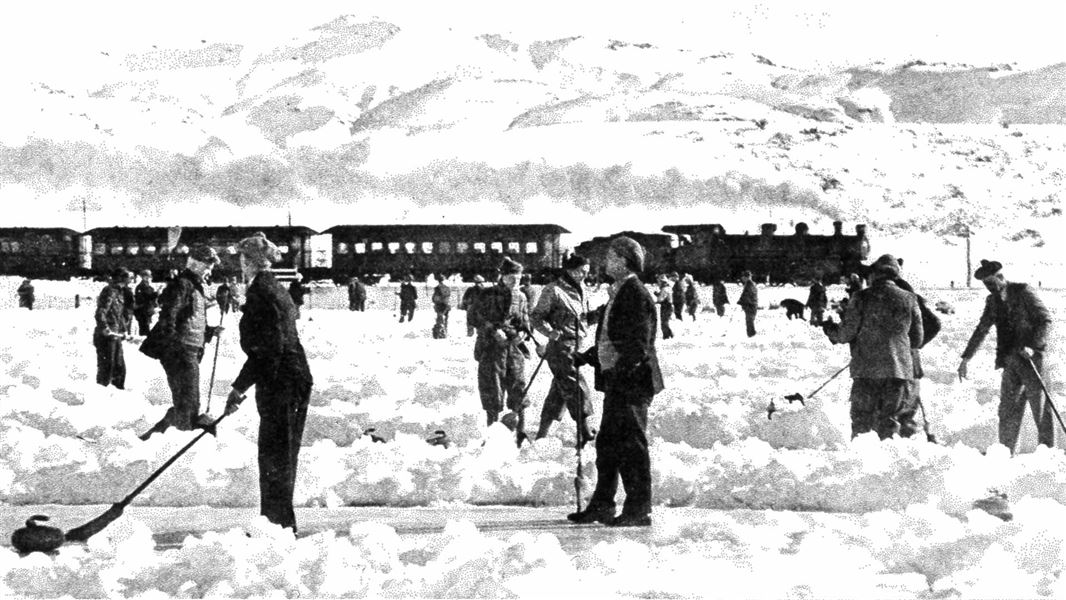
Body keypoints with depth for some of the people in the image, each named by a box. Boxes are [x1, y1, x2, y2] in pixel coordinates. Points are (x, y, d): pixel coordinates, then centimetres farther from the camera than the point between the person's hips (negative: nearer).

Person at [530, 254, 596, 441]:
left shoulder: (580, 290, 15)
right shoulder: (553, 290, -10)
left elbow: (585, 318, 23)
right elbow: (535, 317, -10)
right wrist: (550, 331, -24)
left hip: (576, 347, 9)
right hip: (561, 347, -9)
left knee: (559, 391, 13)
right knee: (576, 388, -10)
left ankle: (542, 433, 21)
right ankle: (585, 432, -7)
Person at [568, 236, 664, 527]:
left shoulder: (637, 295, -15)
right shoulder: (618, 293, 16)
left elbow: (639, 345, -21)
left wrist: (620, 369, -29)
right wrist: (584, 358, 25)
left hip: (633, 381, -10)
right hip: (616, 382, 10)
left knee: (631, 444, -5)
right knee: (607, 442, 14)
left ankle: (639, 509, 1)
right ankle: (601, 505, 23)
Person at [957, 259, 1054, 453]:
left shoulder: (1024, 292, -5)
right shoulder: (992, 301, 13)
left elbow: (1045, 320, -8)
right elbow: (981, 330, 19)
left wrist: (1034, 347, -21)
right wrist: (966, 358, 15)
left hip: (1030, 357, -6)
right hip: (1010, 361, 6)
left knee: (1040, 407, -5)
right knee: (1007, 410, 4)